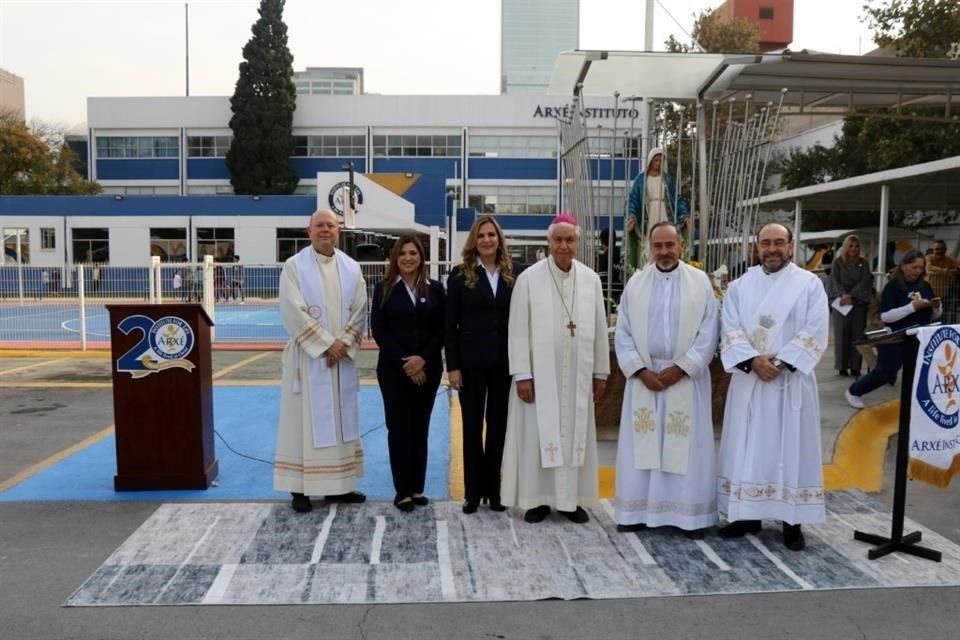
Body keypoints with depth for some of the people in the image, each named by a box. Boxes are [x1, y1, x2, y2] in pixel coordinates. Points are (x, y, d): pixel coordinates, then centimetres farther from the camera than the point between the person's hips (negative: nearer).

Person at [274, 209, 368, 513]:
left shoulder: (351, 268, 8)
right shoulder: (294, 266, -5)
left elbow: (360, 311, 4)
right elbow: (294, 313, -13)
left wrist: (342, 344, -10)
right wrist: (326, 344, -15)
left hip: (342, 356, 5)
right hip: (307, 356, -4)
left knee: (341, 418, 10)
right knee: (304, 419, 0)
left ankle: (339, 485, 20)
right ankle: (299, 488, 8)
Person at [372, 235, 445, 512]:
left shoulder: (435, 289, 5)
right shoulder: (384, 288, 2)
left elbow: (441, 329, 2)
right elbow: (378, 330, -4)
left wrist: (423, 359, -12)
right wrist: (403, 362, -12)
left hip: (428, 369, 2)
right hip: (393, 369, -2)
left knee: (420, 428, 8)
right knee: (399, 428, 0)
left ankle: (417, 488, 17)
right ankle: (403, 490, 8)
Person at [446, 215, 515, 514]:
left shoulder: (512, 275, 4)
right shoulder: (460, 275, 0)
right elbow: (450, 324, -2)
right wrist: (452, 365, -7)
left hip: (504, 363, 2)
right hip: (471, 362, -1)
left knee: (498, 425, 9)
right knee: (472, 426, 7)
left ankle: (494, 489, 21)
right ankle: (472, 491, 18)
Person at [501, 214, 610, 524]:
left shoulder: (591, 279, 3)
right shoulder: (529, 278, -6)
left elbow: (600, 328, 7)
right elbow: (518, 329, -7)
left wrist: (601, 372, 6)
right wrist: (522, 375, -11)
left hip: (578, 374, 3)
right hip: (540, 373, -3)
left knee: (575, 434, 10)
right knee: (539, 435, 4)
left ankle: (570, 499, 21)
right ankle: (538, 498, 15)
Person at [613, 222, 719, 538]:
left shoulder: (700, 282, 0)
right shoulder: (635, 283, 5)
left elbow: (708, 334, -3)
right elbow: (623, 334, 3)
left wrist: (680, 368, -11)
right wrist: (640, 370, -9)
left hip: (686, 378, -1)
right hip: (643, 377, 2)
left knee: (688, 447, 1)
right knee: (642, 446, 5)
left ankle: (691, 514, 11)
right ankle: (638, 510, 13)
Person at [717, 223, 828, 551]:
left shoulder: (810, 284, 1)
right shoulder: (741, 285, 7)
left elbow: (815, 333, -8)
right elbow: (730, 330, -2)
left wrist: (781, 363, -16)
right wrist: (753, 361, -16)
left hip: (792, 381, -2)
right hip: (748, 380, 2)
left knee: (791, 447, 2)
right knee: (746, 448, 6)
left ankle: (792, 521, 11)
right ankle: (746, 514, 17)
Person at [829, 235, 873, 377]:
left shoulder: (863, 263, 9)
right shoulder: (837, 262, 6)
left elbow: (865, 281, -1)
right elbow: (835, 281, -3)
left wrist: (851, 295, -14)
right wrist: (843, 295, -20)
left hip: (859, 302, 1)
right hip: (841, 302, -1)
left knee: (857, 335, -2)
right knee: (842, 334, -2)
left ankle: (855, 367, 0)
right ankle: (842, 366, 1)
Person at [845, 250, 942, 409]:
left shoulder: (925, 286, 5)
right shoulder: (893, 287, -11)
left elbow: (933, 317, 13)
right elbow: (885, 316, -20)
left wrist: (937, 307, -10)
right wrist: (913, 307, -27)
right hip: (895, 341, -5)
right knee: (884, 373, 3)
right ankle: (854, 392, 24)